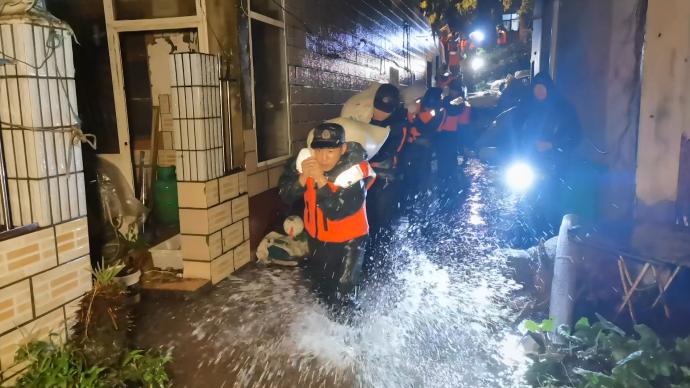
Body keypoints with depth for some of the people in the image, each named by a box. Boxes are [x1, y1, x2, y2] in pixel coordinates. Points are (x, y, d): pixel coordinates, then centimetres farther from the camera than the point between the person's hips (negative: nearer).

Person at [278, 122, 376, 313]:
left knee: (342, 296, 1)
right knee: (319, 284, 28)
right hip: (316, 234, 5)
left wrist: (320, 178, -42)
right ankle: (326, 312, 58)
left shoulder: (355, 171, -32)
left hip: (348, 238, -5)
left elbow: (337, 211, -37)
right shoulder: (306, 158, -18)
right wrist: (303, 178, -32)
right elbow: (286, 195, -15)